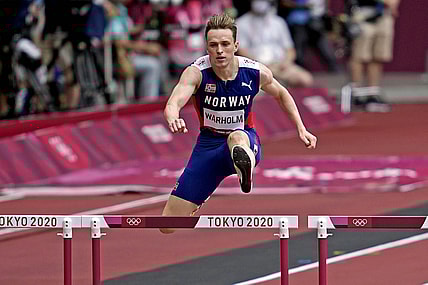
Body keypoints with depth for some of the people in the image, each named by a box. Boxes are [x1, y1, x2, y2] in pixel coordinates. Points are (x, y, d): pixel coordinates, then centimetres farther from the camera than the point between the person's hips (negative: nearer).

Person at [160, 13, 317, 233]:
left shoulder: (256, 73, -12)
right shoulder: (196, 72, -19)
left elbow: (281, 94, 12)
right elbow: (173, 103, -36)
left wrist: (301, 129, 6)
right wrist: (173, 120, -60)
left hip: (246, 140, -1)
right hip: (208, 144, 1)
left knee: (237, 137, -42)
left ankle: (244, 164, -76)